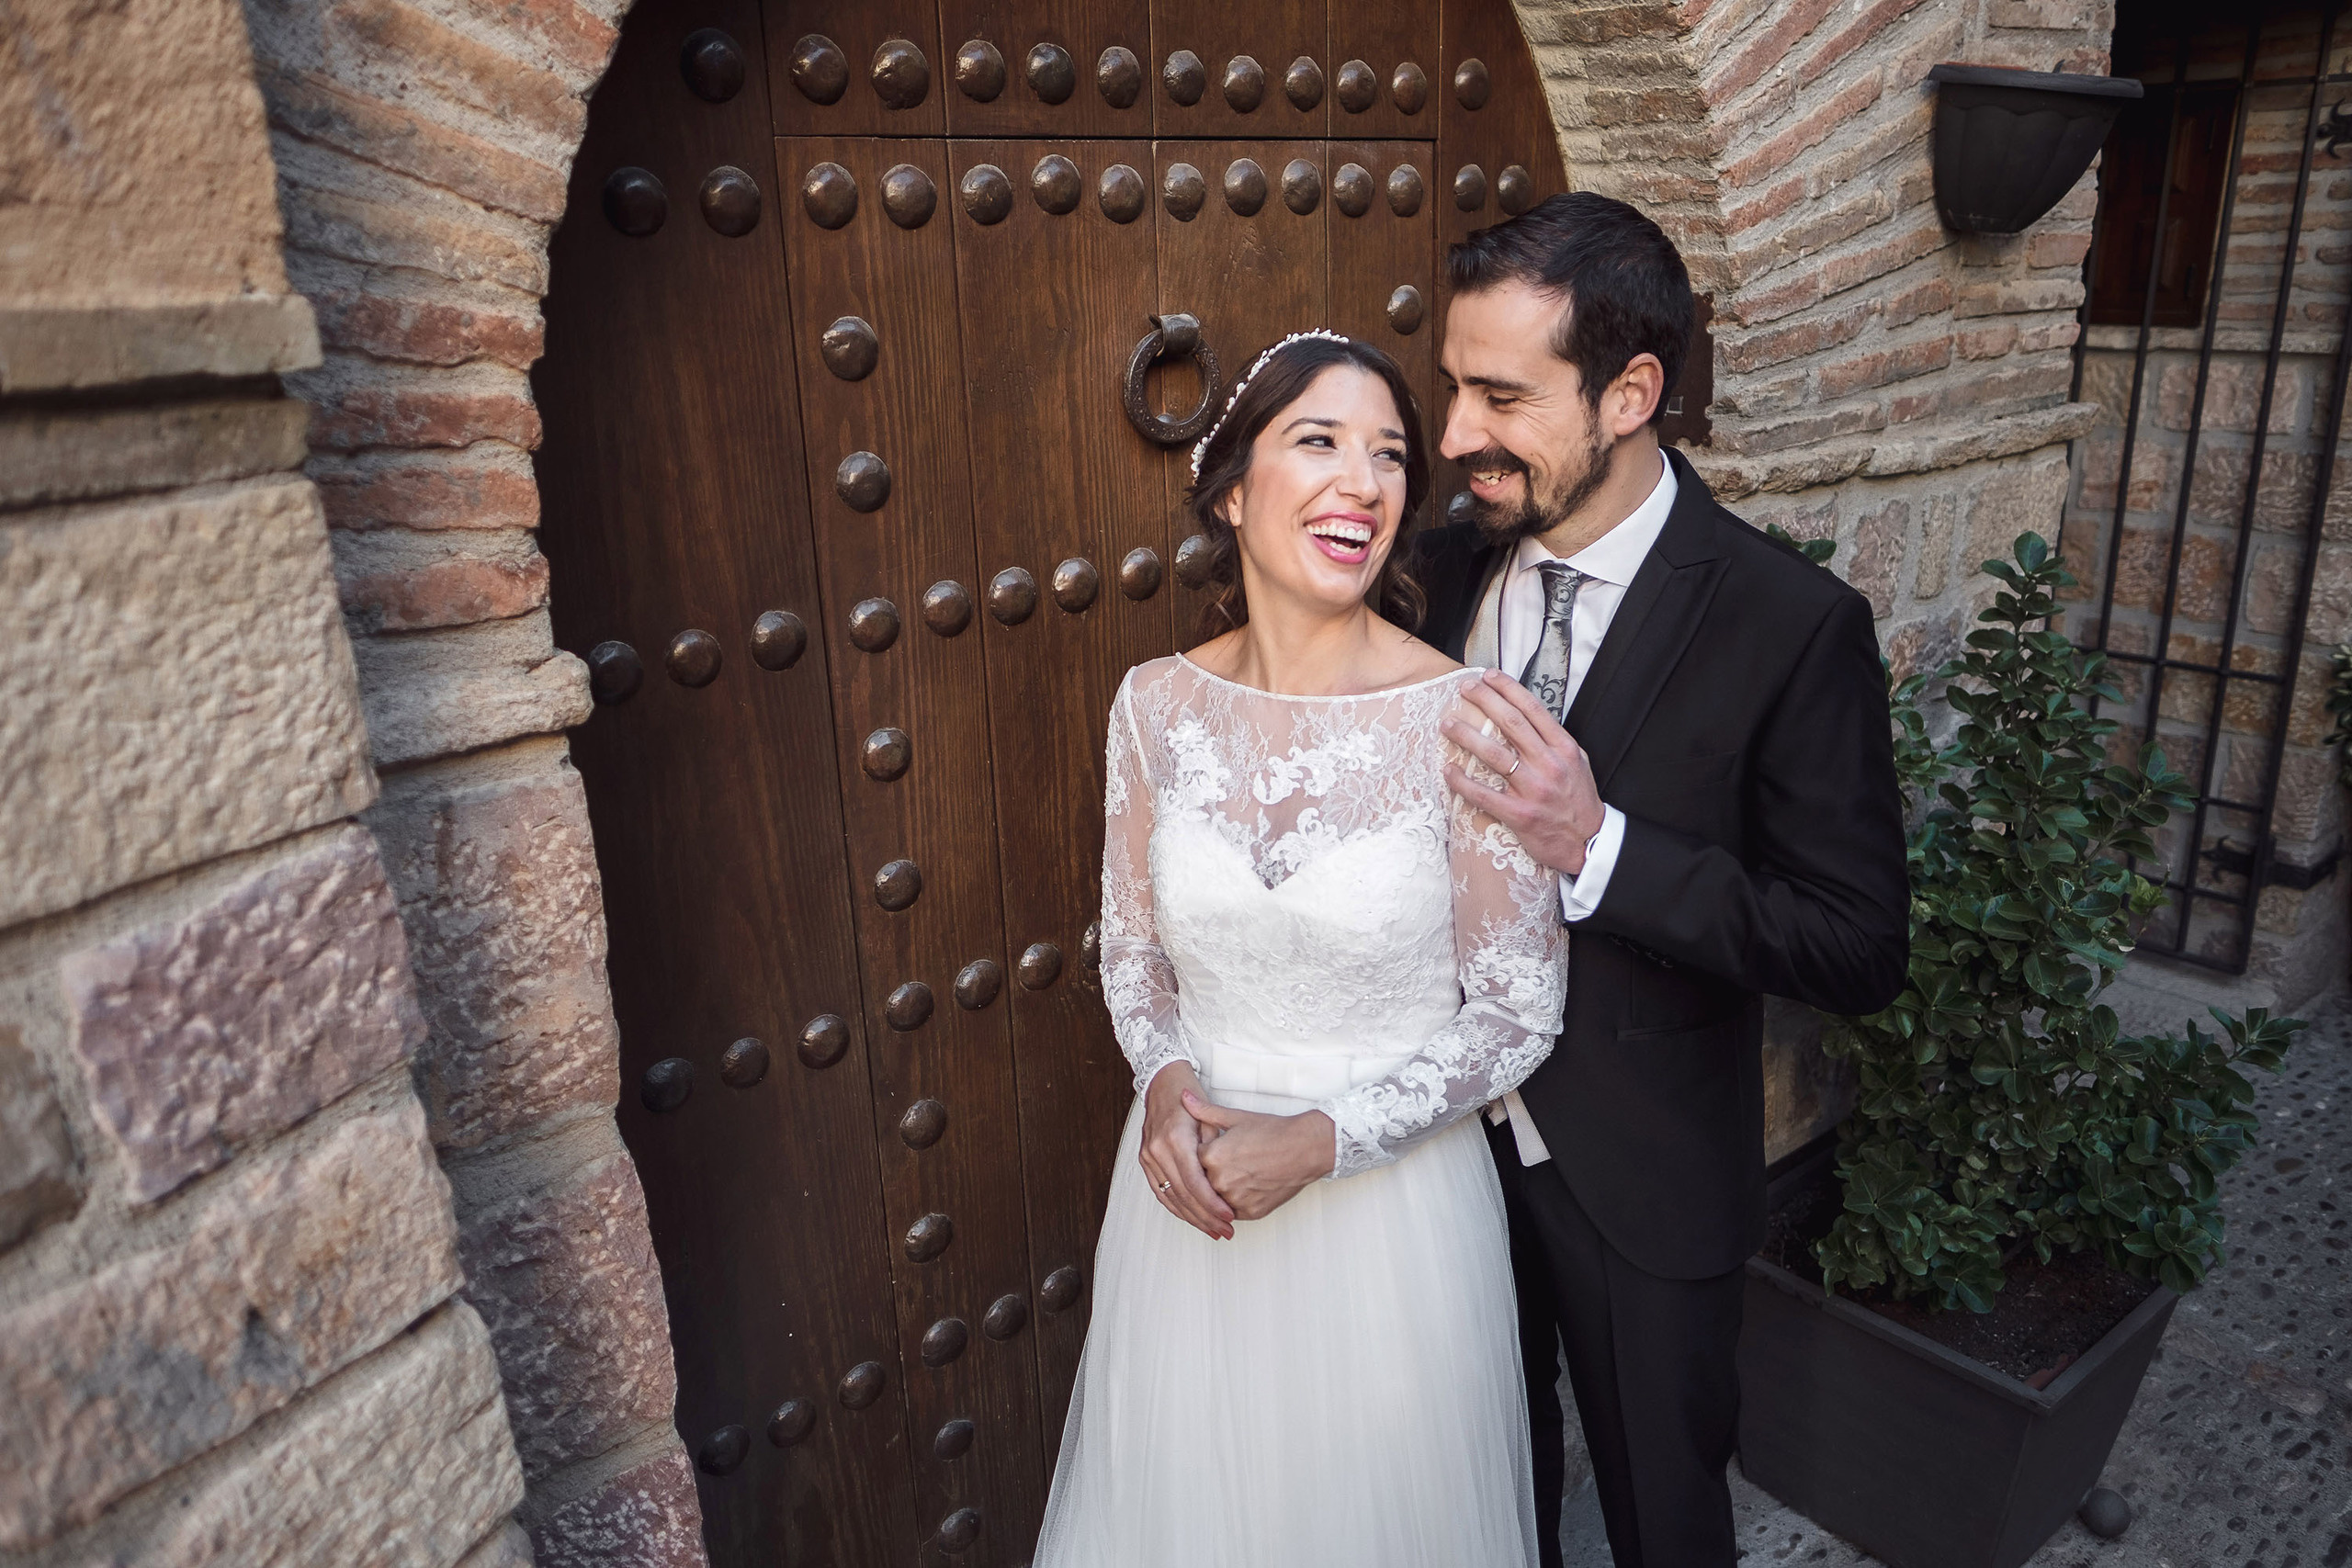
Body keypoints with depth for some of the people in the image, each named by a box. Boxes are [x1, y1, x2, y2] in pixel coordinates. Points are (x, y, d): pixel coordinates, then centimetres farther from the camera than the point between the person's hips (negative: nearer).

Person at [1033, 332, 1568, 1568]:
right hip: (1192, 1189, 3)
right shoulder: (1157, 704, -7)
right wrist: (1167, 1080, -14)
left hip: (1391, 1196, -2)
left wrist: (1324, 1137, -19)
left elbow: (1517, 1013, -11)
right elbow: (1131, 948, 5)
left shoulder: (1464, 717, -17)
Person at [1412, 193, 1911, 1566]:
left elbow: (1861, 950, -19)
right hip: (1453, 1133, 4)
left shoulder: (1794, 626, -21)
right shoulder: (1451, 567, -6)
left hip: (1644, 1181, -4)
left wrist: (1600, 846, -32)